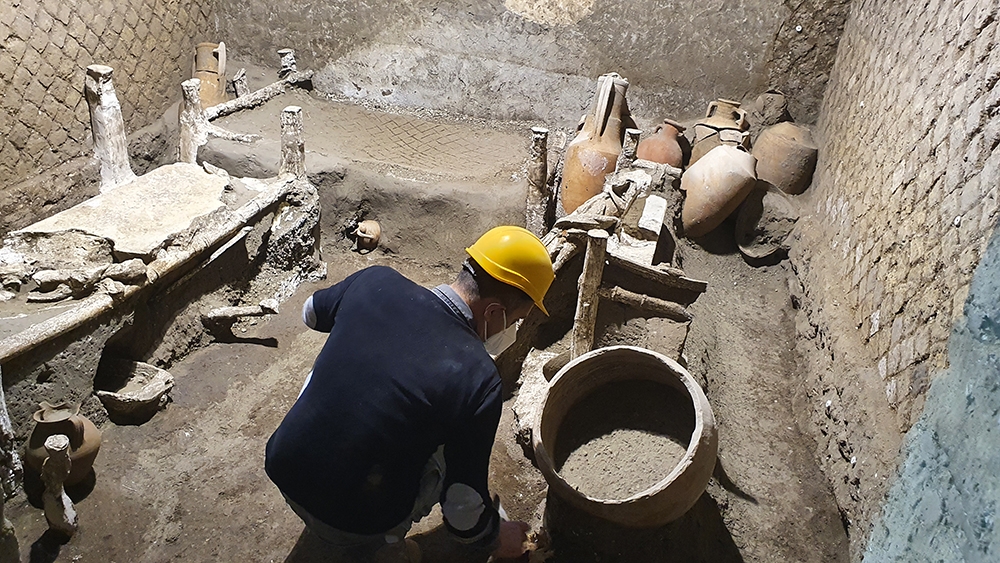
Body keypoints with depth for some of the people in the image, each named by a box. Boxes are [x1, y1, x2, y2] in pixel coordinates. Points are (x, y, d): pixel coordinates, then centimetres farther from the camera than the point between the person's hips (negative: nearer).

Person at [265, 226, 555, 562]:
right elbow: (462, 505, -14)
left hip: (282, 471, 5)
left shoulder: (375, 281, -12)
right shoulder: (477, 379, -25)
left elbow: (312, 313, 12)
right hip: (353, 527, -4)